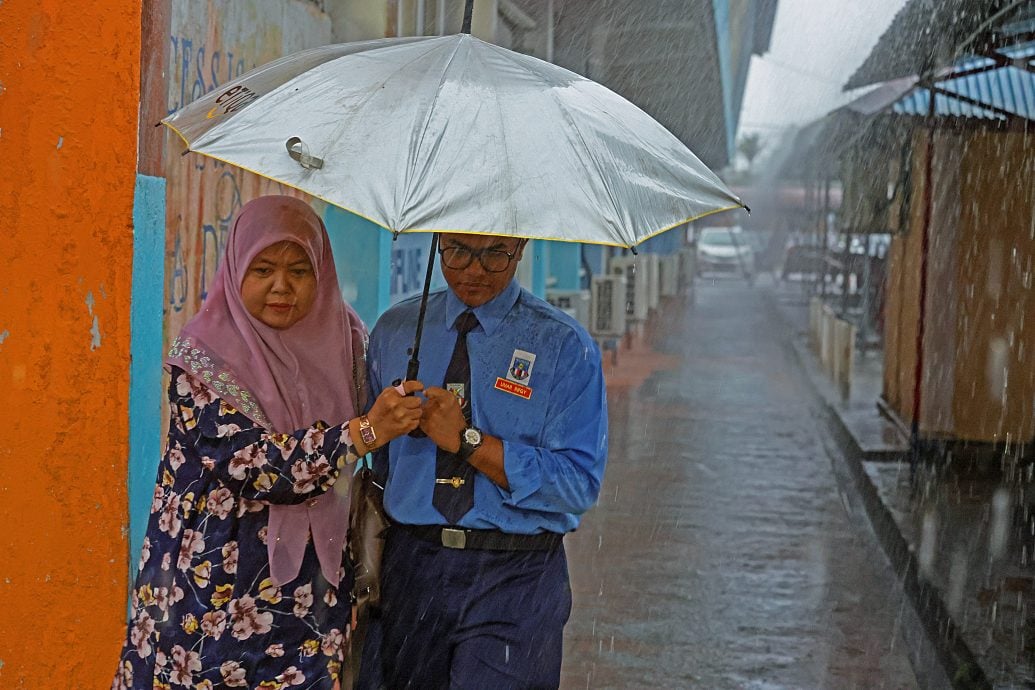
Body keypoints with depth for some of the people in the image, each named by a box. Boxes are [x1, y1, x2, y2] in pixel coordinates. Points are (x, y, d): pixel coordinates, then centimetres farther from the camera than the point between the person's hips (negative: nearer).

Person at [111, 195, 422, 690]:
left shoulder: (344, 338, 3)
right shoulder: (203, 355, -11)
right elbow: (259, 464, -22)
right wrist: (365, 432, -30)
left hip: (311, 589, 4)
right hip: (214, 581, -3)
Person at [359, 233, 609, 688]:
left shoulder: (564, 346, -6)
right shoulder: (394, 331, 6)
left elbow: (579, 483, -14)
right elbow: (372, 452, 11)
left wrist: (467, 439, -19)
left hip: (514, 583, -3)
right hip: (409, 568, 3)